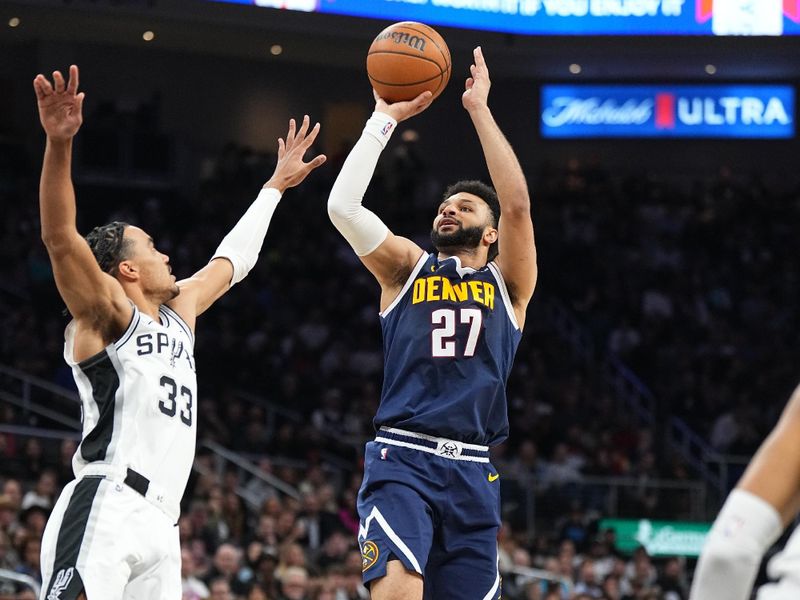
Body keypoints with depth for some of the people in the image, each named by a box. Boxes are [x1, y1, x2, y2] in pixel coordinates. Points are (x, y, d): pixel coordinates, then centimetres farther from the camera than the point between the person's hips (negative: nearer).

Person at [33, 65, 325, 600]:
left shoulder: (179, 313, 27)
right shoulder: (107, 311, 3)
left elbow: (231, 261, 43)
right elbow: (60, 236, -14)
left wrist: (276, 184, 50)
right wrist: (59, 144, -27)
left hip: (160, 529, 9)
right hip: (106, 510, -9)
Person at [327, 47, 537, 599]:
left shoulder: (508, 282, 14)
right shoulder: (407, 269, 14)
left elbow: (518, 203, -4)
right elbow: (342, 206, 0)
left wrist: (479, 109, -2)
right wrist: (385, 119, 3)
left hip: (472, 471, 2)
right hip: (402, 457, -2)